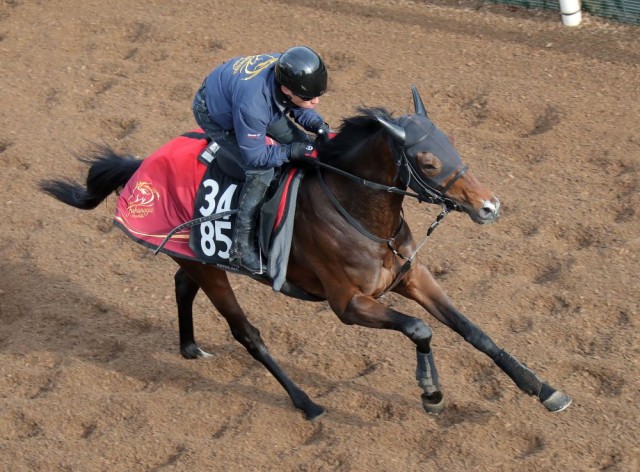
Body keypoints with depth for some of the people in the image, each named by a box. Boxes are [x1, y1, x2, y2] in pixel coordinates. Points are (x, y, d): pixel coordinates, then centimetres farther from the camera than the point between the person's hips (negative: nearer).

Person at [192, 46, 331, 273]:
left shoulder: (289, 70, -28)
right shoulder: (252, 105, -46)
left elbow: (297, 107, -4)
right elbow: (255, 156, -31)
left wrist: (316, 124, -21)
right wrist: (290, 152, -34)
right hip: (213, 115, -8)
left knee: (300, 141, 3)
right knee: (261, 172, -18)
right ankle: (241, 248, -9)